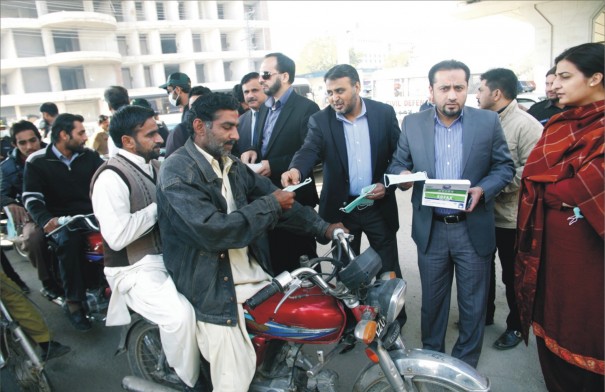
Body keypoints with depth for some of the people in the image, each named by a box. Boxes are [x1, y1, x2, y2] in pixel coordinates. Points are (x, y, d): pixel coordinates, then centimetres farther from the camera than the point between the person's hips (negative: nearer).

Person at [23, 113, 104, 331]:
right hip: (61, 219, -3)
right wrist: (46, 220, -24)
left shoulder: (89, 155, 10)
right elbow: (31, 199, -5)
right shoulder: (37, 162, 0)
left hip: (92, 213, 3)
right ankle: (73, 302, -20)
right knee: (69, 241, -35)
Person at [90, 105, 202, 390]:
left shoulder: (156, 166, 10)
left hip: (169, 255, 9)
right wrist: (160, 205, -18)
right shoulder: (111, 177, -16)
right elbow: (117, 236, -26)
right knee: (181, 314, -27)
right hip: (136, 269, -8)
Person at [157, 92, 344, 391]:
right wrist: (270, 205, -17)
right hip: (216, 291, -7)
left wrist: (323, 228, 4)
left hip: (254, 275, 8)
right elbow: (211, 231, -26)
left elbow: (271, 195, 11)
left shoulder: (232, 165, 9)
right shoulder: (177, 170, -15)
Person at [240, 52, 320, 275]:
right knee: (275, 257, 18)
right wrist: (253, 151, -2)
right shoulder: (264, 109, 14)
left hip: (295, 196, -7)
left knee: (300, 259, 7)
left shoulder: (306, 108, -11)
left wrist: (274, 165, -22)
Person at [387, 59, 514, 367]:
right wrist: (402, 175, -18)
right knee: (432, 300, 16)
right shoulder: (412, 123, 0)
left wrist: (483, 189, -17)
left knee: (473, 303, 13)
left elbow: (504, 166, 2)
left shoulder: (488, 122, -3)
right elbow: (397, 164, 5)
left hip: (473, 229, 0)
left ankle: (466, 363, 34)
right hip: (430, 229, 1)